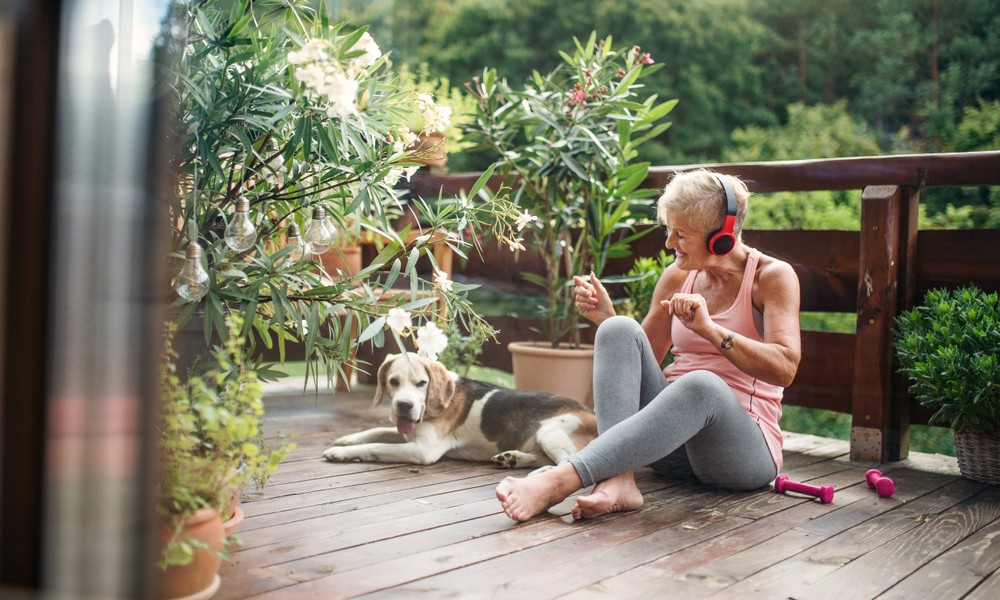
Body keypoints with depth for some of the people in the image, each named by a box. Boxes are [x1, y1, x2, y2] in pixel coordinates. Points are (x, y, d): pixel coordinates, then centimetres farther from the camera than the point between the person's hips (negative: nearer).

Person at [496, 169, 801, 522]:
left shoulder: (772, 276, -2)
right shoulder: (677, 276, 10)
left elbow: (784, 368, -16)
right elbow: (640, 361, 15)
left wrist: (709, 329, -25)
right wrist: (605, 318, -2)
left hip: (743, 445, -4)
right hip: (671, 433, 4)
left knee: (701, 384, -40)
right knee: (619, 329, -20)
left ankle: (557, 482, -47)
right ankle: (618, 480, -39)